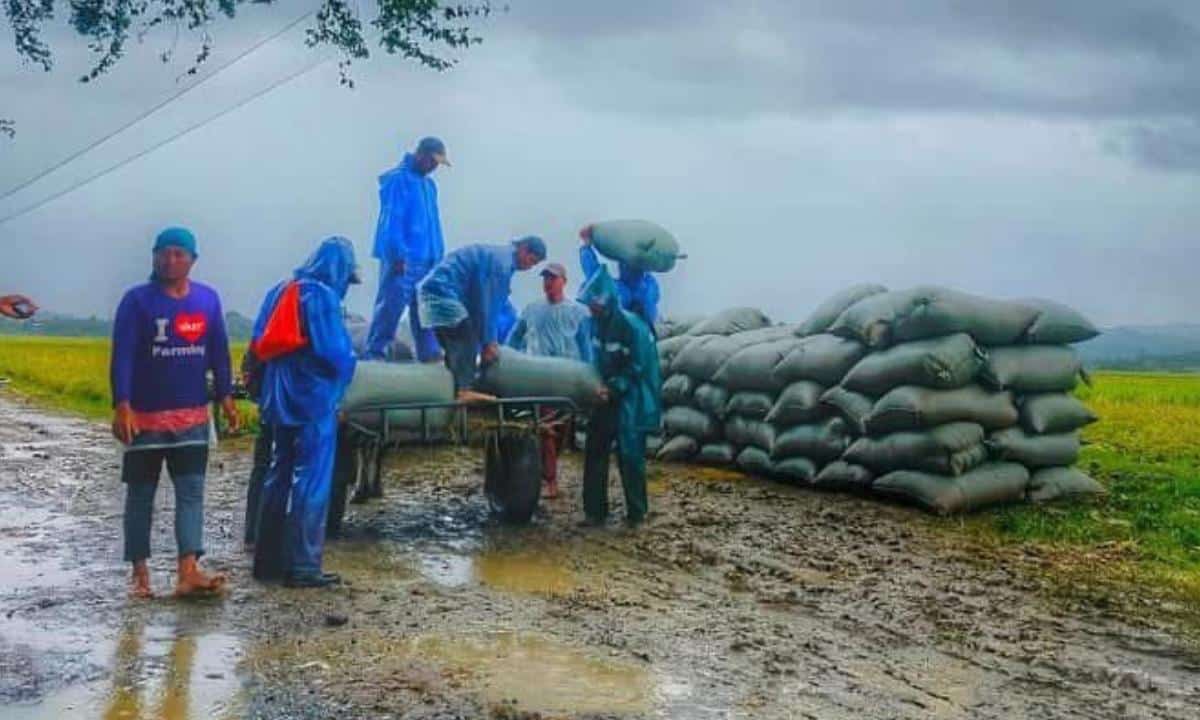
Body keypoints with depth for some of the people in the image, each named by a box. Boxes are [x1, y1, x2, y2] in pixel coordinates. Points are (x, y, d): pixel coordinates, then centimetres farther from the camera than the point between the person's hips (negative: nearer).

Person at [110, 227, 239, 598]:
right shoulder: (137, 300, -6)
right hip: (145, 416, -3)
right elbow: (122, 356, -11)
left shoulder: (208, 299, 4)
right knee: (141, 495, 7)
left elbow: (219, 352, 11)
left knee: (191, 492, -5)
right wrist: (122, 407, -21)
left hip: (193, 416, 3)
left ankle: (188, 571, -10)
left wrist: (226, 397, 5)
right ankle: (140, 572, 16)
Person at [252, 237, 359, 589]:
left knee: (279, 478, 15)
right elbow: (336, 352, -19)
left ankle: (268, 560, 21)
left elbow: (261, 345, 13)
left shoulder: (282, 291, 11)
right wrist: (347, 366, 1)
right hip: (314, 401, -8)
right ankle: (303, 567, 1)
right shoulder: (322, 296, -13)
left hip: (282, 401, 8)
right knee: (312, 483, -2)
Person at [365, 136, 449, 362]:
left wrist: (438, 254, 14)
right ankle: (374, 352, -2)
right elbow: (391, 221, -14)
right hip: (403, 259, -8)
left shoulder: (428, 184, 18)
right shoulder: (398, 180, -8)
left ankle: (429, 352, 11)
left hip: (427, 259, 8)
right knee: (391, 306, -7)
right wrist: (398, 255, -18)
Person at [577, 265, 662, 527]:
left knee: (630, 456, -4)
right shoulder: (596, 323, 3)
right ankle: (595, 510, 13)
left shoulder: (631, 325, -19)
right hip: (605, 398, 7)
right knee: (595, 453, 6)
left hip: (630, 401, -7)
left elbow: (637, 368, -17)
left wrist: (614, 388, -24)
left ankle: (636, 513, 8)